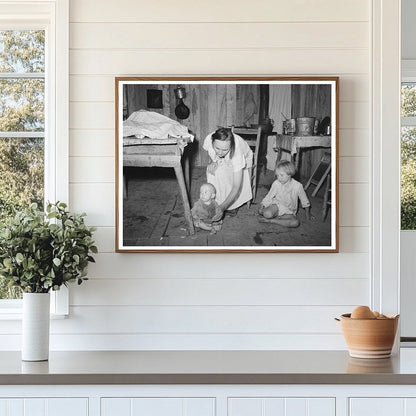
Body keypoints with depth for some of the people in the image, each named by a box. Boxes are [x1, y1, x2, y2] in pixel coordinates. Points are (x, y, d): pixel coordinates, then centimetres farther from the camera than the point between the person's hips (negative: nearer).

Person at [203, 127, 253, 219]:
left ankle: (233, 206, -14)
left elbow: (236, 187, -41)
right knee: (211, 170, -30)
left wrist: (221, 208, -47)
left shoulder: (236, 152, -43)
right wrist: (213, 162, -26)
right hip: (222, 163, 4)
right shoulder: (208, 140, -33)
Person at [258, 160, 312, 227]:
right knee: (267, 214, -36)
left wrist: (308, 215, 7)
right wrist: (262, 206, -16)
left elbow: (305, 201, -2)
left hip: (289, 212, 1)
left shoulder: (297, 186, -16)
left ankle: (271, 220, -21)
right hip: (277, 206, -1)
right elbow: (269, 197, -2)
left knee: (296, 223, -31)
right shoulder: (276, 184, -13)